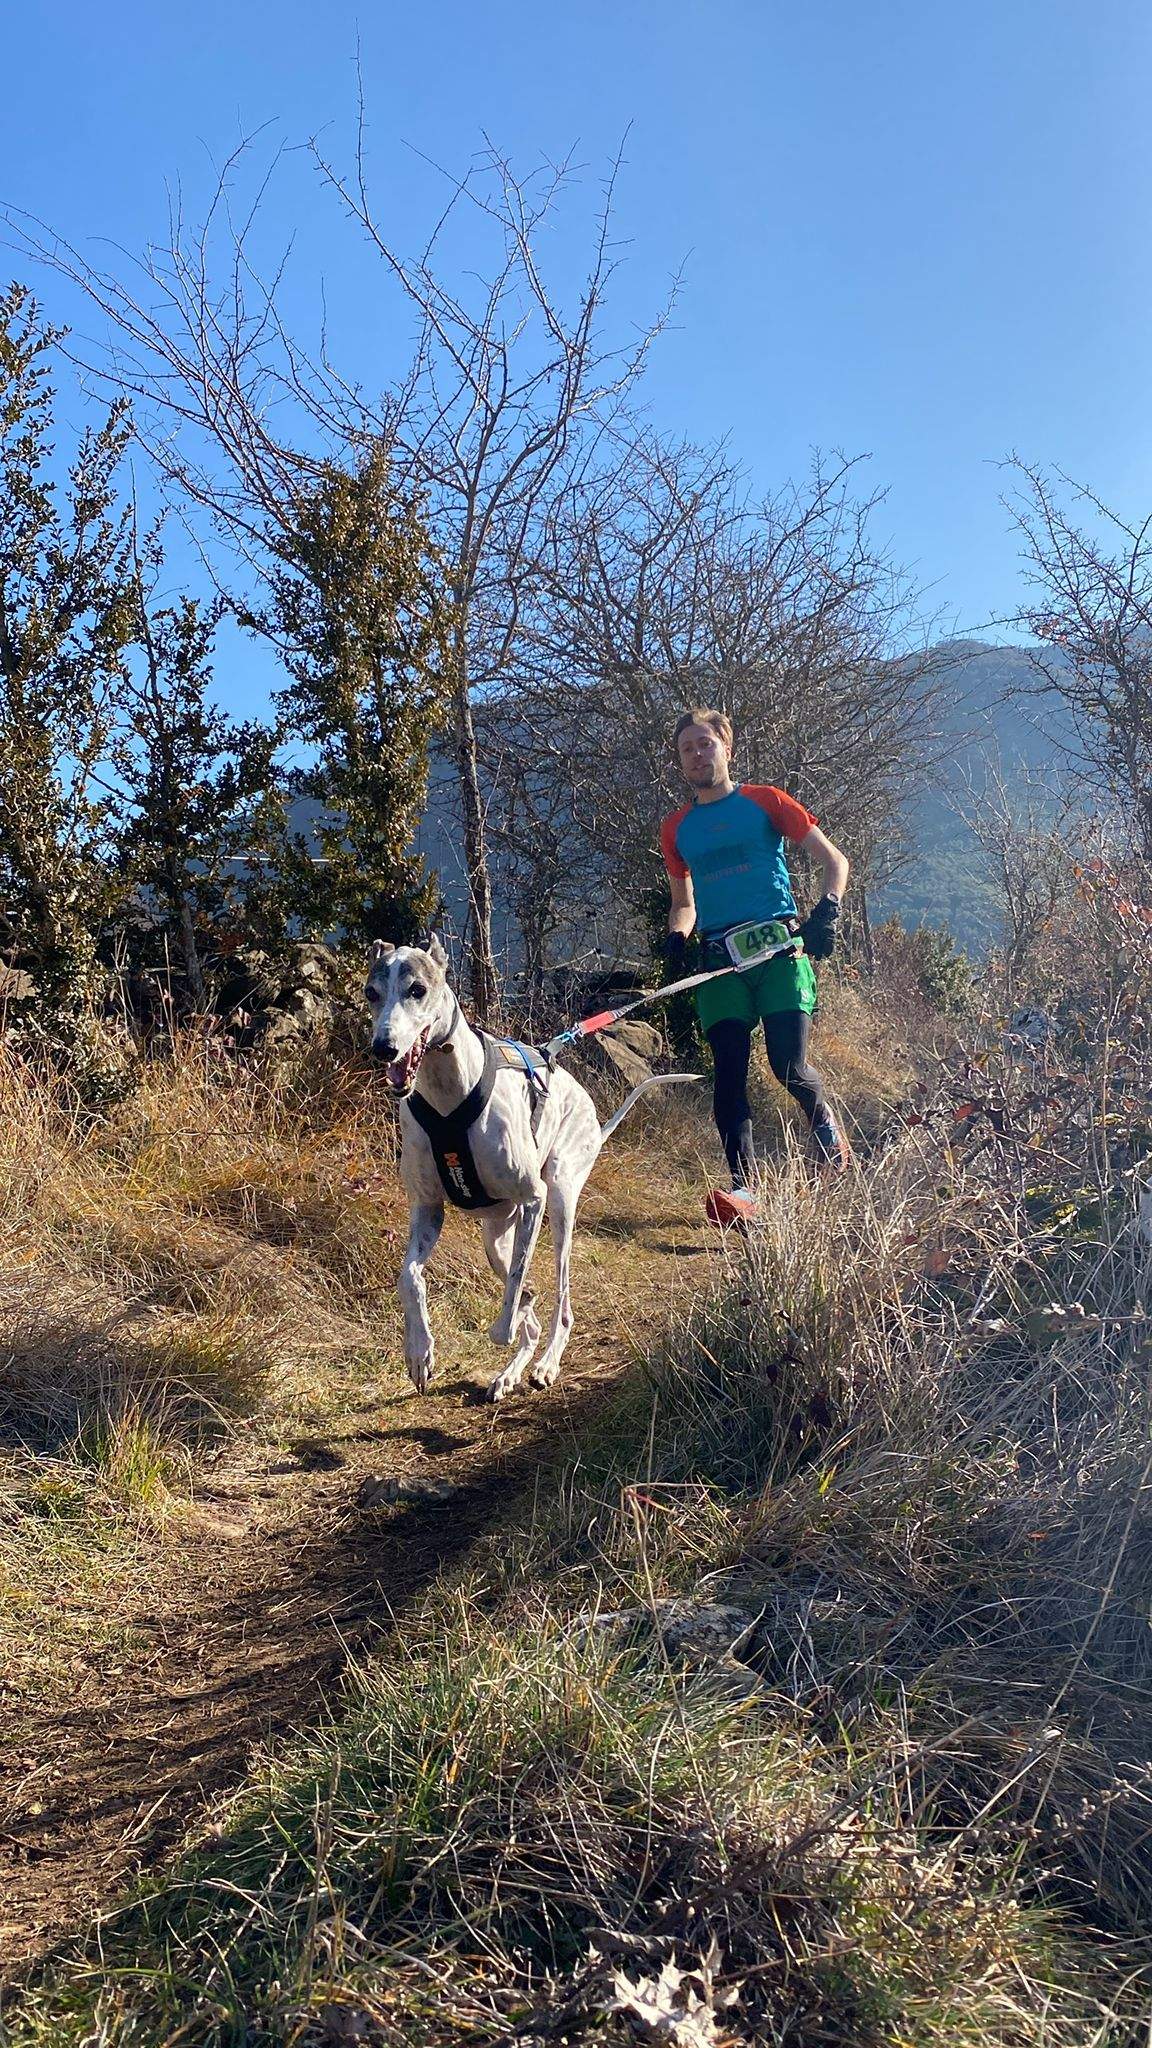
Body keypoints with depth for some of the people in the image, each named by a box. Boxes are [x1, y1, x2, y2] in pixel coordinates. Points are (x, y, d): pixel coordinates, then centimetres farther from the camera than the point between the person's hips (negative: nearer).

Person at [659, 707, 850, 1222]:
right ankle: (742, 1186, -9)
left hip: (778, 947, -3)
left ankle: (824, 1120, 23)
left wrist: (826, 911, -11)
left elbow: (834, 861, 7)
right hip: (718, 959, 3)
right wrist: (676, 938, 7)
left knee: (790, 1067, -10)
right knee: (729, 1073, -9)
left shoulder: (764, 801, 7)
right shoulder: (676, 829, 17)